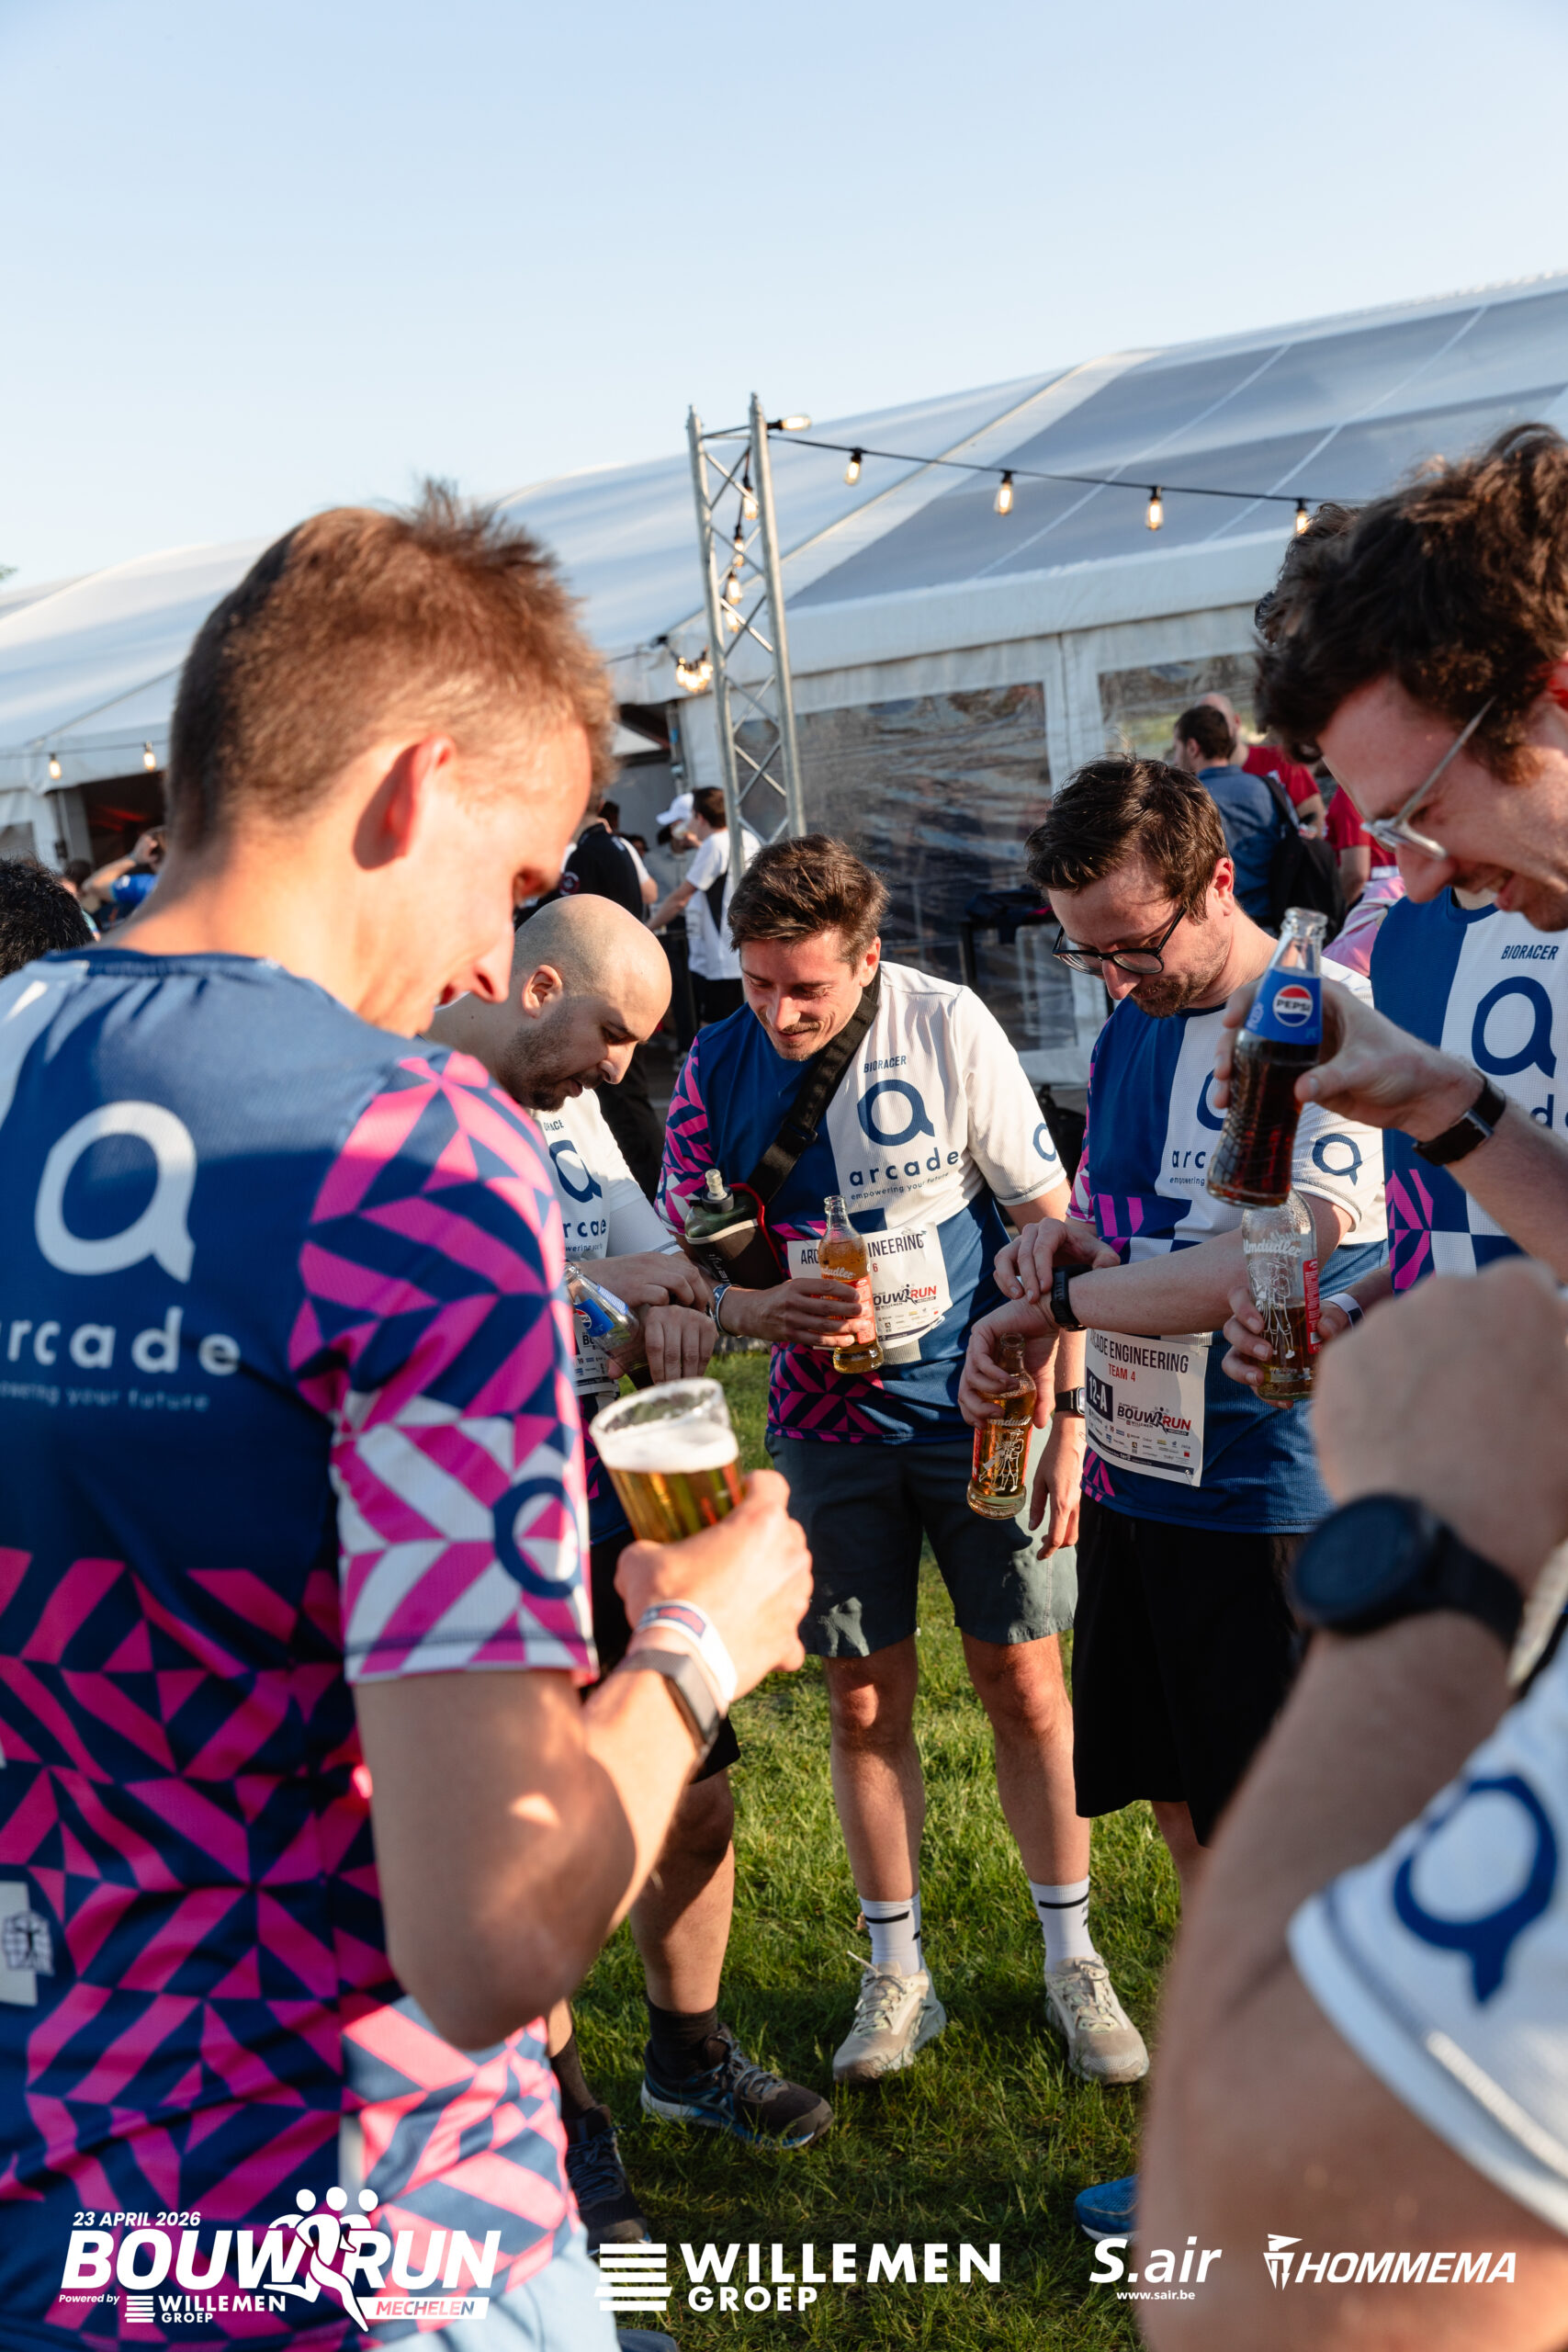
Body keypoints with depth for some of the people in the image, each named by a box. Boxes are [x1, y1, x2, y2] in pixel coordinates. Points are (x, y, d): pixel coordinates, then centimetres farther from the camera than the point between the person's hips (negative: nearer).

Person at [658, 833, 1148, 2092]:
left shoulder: (948, 1028, -12)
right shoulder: (716, 1069, -6)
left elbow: (1047, 1225, -6)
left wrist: (1063, 1424, -7)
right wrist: (762, 1308, -21)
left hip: (980, 1412, -1)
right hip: (829, 1423, 2)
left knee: (1025, 1682, 7)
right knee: (866, 1703, 9)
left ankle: (1072, 1957, 26)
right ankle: (898, 1972, 28)